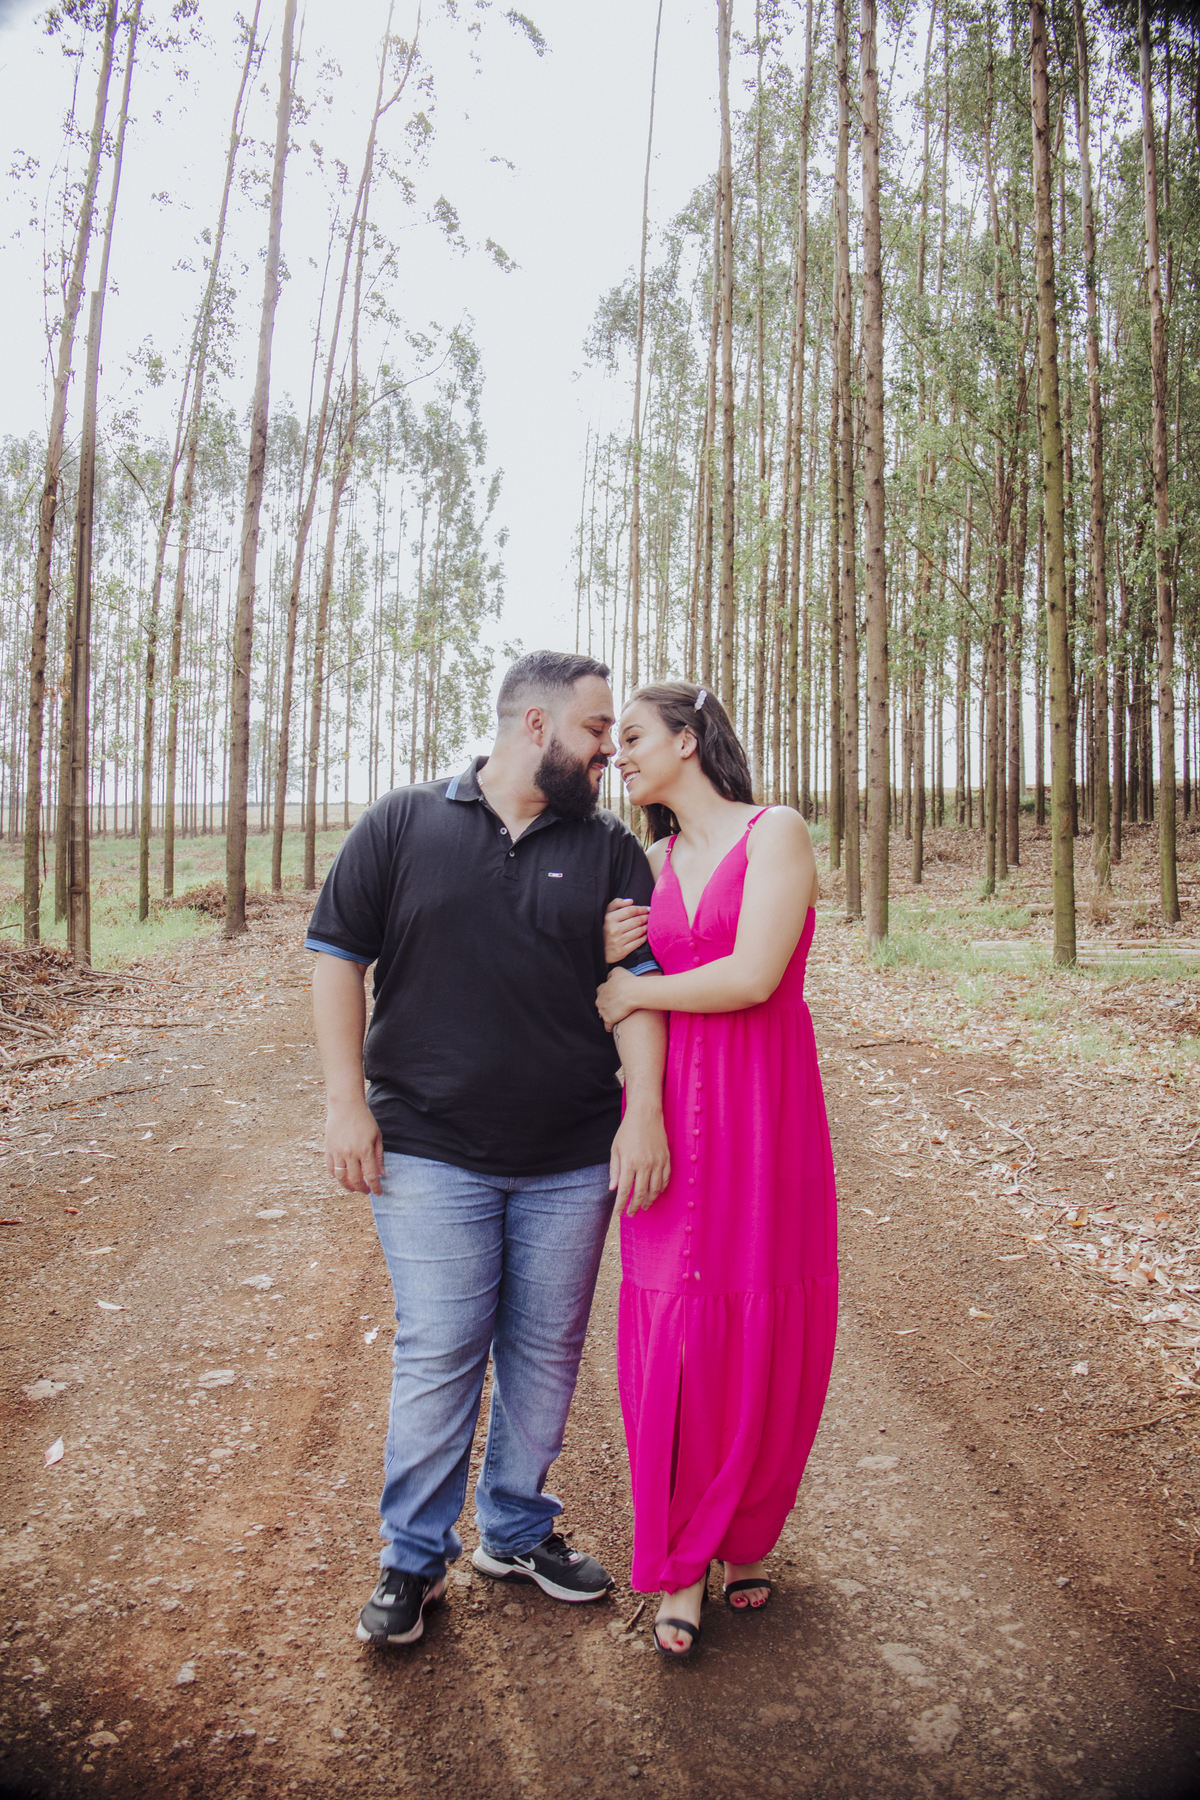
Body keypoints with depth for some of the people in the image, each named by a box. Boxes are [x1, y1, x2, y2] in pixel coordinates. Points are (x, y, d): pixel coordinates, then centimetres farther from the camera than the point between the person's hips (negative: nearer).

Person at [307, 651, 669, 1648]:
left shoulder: (611, 849, 6)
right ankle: (414, 1557, 24)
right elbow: (337, 957, 1)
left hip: (573, 1161, 3)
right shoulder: (403, 824, 0)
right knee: (437, 1357, 3)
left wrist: (645, 1108, -11)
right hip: (430, 1153, -2)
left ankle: (518, 1530, 35)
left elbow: (640, 985, 1)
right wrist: (345, 1100, -5)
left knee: (547, 1354, 13)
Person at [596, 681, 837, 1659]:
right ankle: (678, 1562, 20)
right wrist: (609, 952, -3)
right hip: (671, 1110, 4)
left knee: (768, 1330, 6)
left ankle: (745, 1536, 30)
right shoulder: (653, 863, 13)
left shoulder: (776, 832, -6)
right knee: (673, 1333, 2)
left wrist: (635, 992, -6)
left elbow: (752, 977, -18)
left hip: (765, 1105, -4)